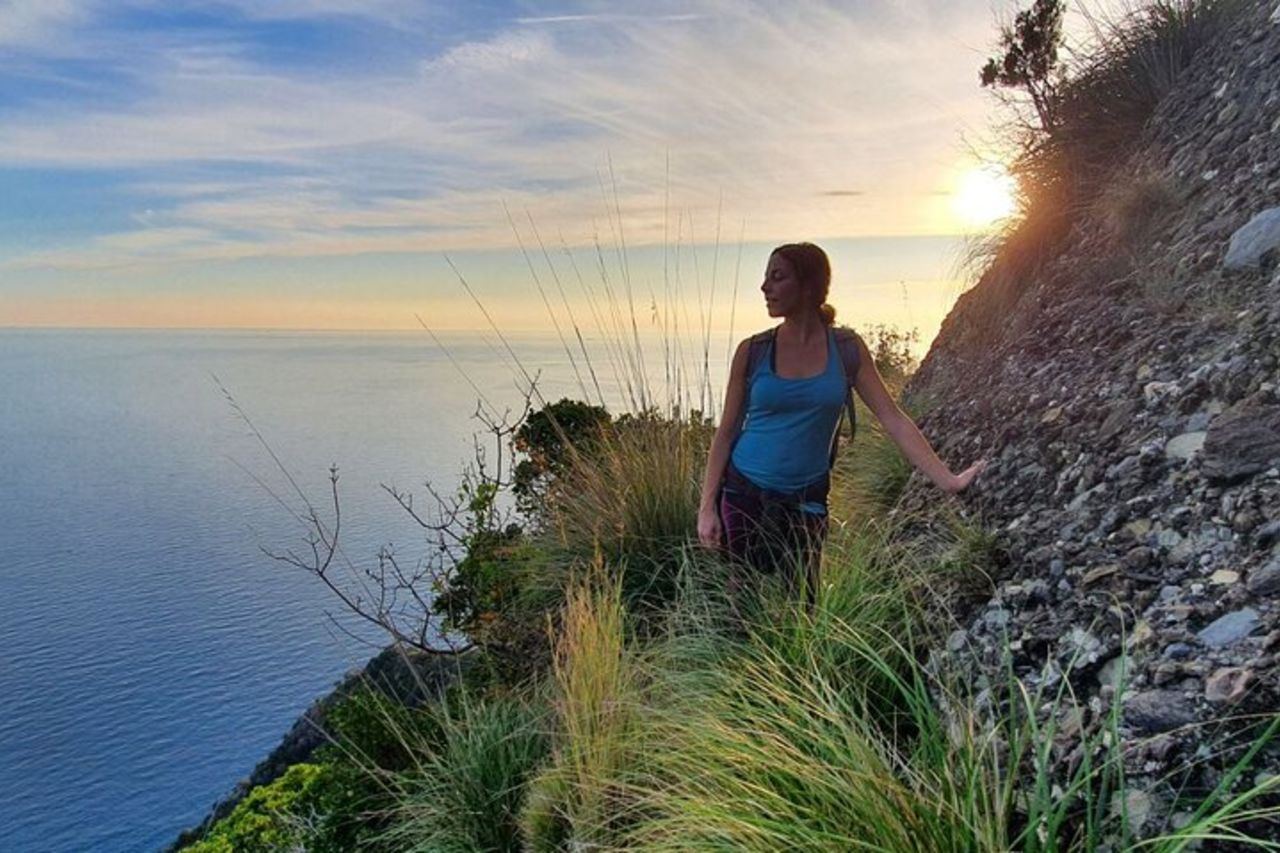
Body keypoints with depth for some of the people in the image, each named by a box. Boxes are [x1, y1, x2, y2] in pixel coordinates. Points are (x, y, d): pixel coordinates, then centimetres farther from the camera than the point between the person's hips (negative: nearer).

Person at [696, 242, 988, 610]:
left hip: (806, 500, 1)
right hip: (745, 495, -1)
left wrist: (947, 479, -9)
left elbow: (893, 418, -3)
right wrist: (707, 506, -4)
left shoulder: (847, 349, -2)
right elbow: (726, 431, 0)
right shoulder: (753, 351, -4)